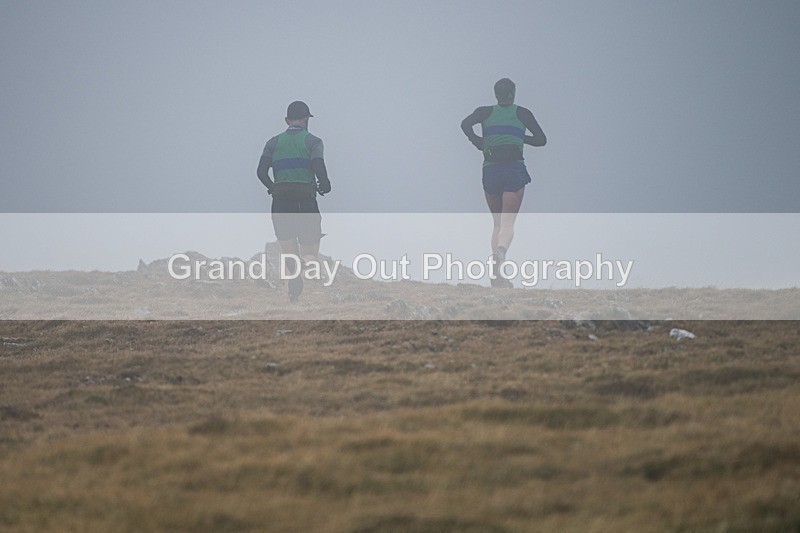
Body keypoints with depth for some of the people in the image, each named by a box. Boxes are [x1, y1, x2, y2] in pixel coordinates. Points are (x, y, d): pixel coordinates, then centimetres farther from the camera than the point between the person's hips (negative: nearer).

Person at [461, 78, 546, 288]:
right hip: (515, 170, -2)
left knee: (497, 223, 15)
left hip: (490, 171, 2)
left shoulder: (485, 112, 9)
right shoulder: (522, 113, 6)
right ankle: (500, 253, -40)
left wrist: (478, 143, 2)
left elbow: (465, 124, -9)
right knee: (508, 223, -7)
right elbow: (541, 139, 7)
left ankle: (497, 277, 8)